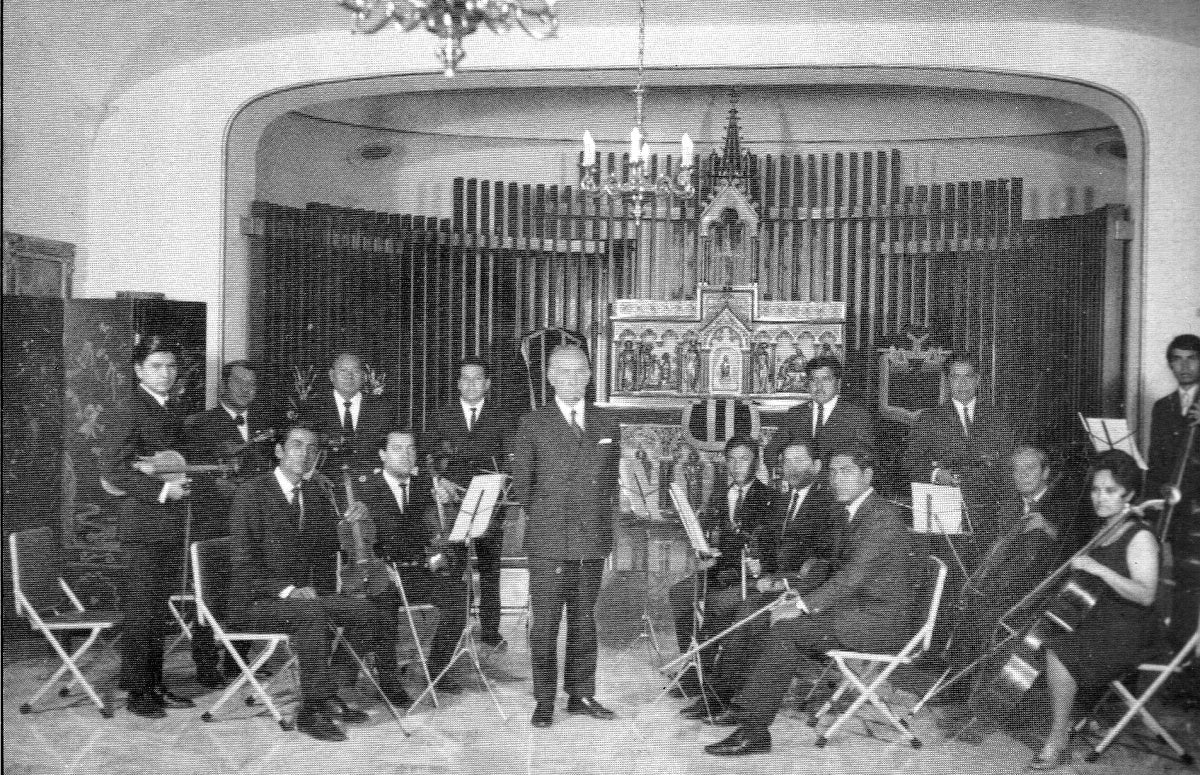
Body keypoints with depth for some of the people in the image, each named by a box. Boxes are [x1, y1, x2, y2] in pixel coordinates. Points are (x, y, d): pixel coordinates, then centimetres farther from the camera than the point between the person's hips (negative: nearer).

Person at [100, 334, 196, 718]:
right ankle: (136, 691, 9)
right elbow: (112, 471, -15)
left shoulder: (171, 410, 14)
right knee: (141, 609, -1)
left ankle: (155, 685, 22)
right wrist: (161, 489, -19)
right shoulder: (131, 413, -10)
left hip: (172, 523, 8)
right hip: (144, 523, -8)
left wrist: (184, 483, 5)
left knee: (158, 609, 13)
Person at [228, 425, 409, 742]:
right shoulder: (252, 494, -8)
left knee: (368, 611, -11)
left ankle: (327, 694, -3)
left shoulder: (315, 493, 12)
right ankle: (312, 711, -25)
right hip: (255, 601, -7)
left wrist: (352, 515, -3)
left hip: (302, 594, 7)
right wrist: (287, 590, -25)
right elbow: (244, 563, -14)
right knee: (311, 613, -34)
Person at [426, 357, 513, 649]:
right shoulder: (443, 417, 13)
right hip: (453, 500, 1)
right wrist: (440, 482, -10)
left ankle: (490, 631, 7)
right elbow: (432, 457, 7)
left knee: (489, 569, 0)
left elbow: (510, 460, 4)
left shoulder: (501, 419, 10)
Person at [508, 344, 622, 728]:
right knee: (545, 621, 0)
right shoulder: (532, 425, 1)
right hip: (548, 541, -3)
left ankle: (582, 694, 21)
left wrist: (604, 520, 9)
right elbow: (521, 483, 4)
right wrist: (542, 518, 2)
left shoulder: (607, 424, 11)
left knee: (584, 619, 11)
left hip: (593, 540, 3)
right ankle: (544, 700, 10)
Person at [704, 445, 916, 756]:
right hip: (856, 606, 10)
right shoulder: (849, 514, 16)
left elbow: (853, 576, -25)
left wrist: (802, 606, -26)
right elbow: (837, 571, 20)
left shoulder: (881, 516, -16)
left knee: (788, 628, -22)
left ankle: (753, 730, -19)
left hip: (882, 619, -10)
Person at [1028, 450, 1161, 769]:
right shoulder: (1099, 532, 12)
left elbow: (1145, 595, -25)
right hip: (1094, 623, 8)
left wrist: (1098, 568, -32)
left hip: (1127, 633, -8)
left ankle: (1059, 740, -15)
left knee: (1057, 654, -28)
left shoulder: (1140, 537, -12)